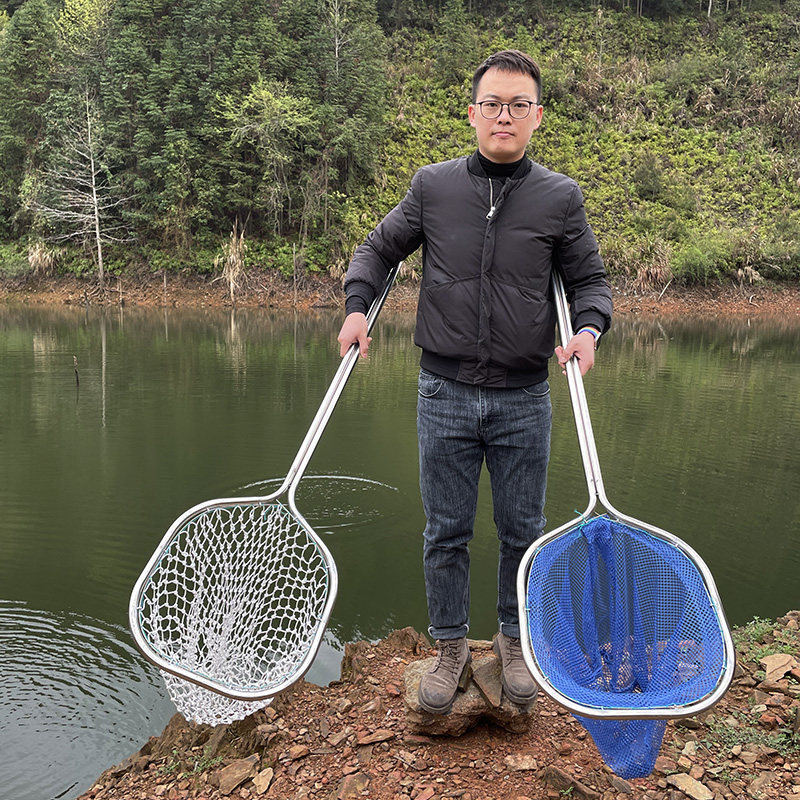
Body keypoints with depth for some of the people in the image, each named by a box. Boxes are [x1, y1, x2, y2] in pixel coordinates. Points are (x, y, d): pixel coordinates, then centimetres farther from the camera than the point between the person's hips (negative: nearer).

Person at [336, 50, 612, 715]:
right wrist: (357, 304, -3)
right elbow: (378, 249, 14)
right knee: (446, 533, 9)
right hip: (445, 394, 0)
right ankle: (451, 648, 28)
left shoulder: (561, 197, 1)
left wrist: (589, 326, -13)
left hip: (524, 400, 0)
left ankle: (515, 642, 34)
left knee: (522, 532, 12)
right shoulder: (433, 186, 2)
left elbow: (589, 280, 8)